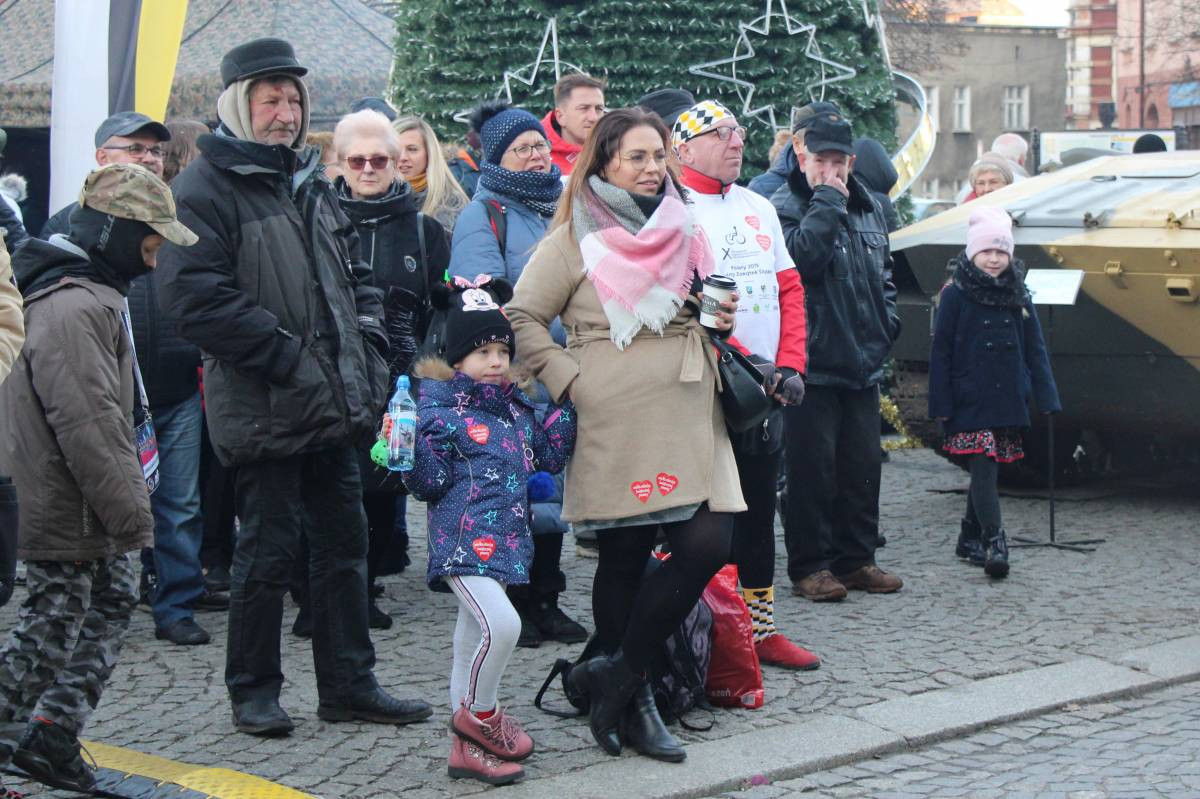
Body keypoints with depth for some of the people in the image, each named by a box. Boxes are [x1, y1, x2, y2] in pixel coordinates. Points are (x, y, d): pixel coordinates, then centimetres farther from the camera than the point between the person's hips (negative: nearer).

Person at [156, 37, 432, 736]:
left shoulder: (312, 182, 17)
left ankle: (349, 683, 22)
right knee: (268, 552, 1)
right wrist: (286, 357, -19)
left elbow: (356, 275, 24)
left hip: (336, 405, 7)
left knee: (345, 545, 12)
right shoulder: (206, 188, -8)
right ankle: (254, 690, 16)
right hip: (266, 410, -7)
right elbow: (198, 298, -18)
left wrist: (369, 349, 8)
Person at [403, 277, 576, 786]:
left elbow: (548, 456, 16)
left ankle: (468, 747, 22)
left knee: (471, 643, 14)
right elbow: (430, 483, -12)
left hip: (505, 542, 8)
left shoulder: (515, 408, 12)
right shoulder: (439, 411, -9)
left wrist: (568, 409, 9)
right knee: (501, 624, -24)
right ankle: (479, 715, 1)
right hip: (463, 543, -8)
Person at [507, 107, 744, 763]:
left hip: (690, 419, 5)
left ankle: (617, 674, 7)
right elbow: (523, 318, -3)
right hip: (616, 423, -5)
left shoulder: (683, 230, 16)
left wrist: (721, 320, 11)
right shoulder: (575, 238, -1)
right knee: (624, 558, 1)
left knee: (707, 545, -7)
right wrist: (570, 380, -8)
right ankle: (633, 698, 15)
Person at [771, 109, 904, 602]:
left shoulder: (868, 210, 15)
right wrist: (828, 201, -18)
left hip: (862, 363, 7)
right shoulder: (784, 207, -7)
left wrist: (886, 319, 12)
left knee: (863, 465, 11)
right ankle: (809, 566, 4)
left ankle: (856, 558, 21)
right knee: (812, 468, -4)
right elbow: (802, 255, -26)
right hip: (811, 364, -7)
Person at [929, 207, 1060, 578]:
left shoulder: (1019, 296, 9)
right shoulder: (955, 295, -3)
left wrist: (1047, 398, 3)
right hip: (970, 401, -4)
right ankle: (994, 542, -18)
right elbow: (941, 352, -4)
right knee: (983, 469, -13)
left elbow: (1035, 351, 11)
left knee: (986, 470, 11)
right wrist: (941, 405, -8)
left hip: (1008, 402, 4)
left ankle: (970, 540, 23)